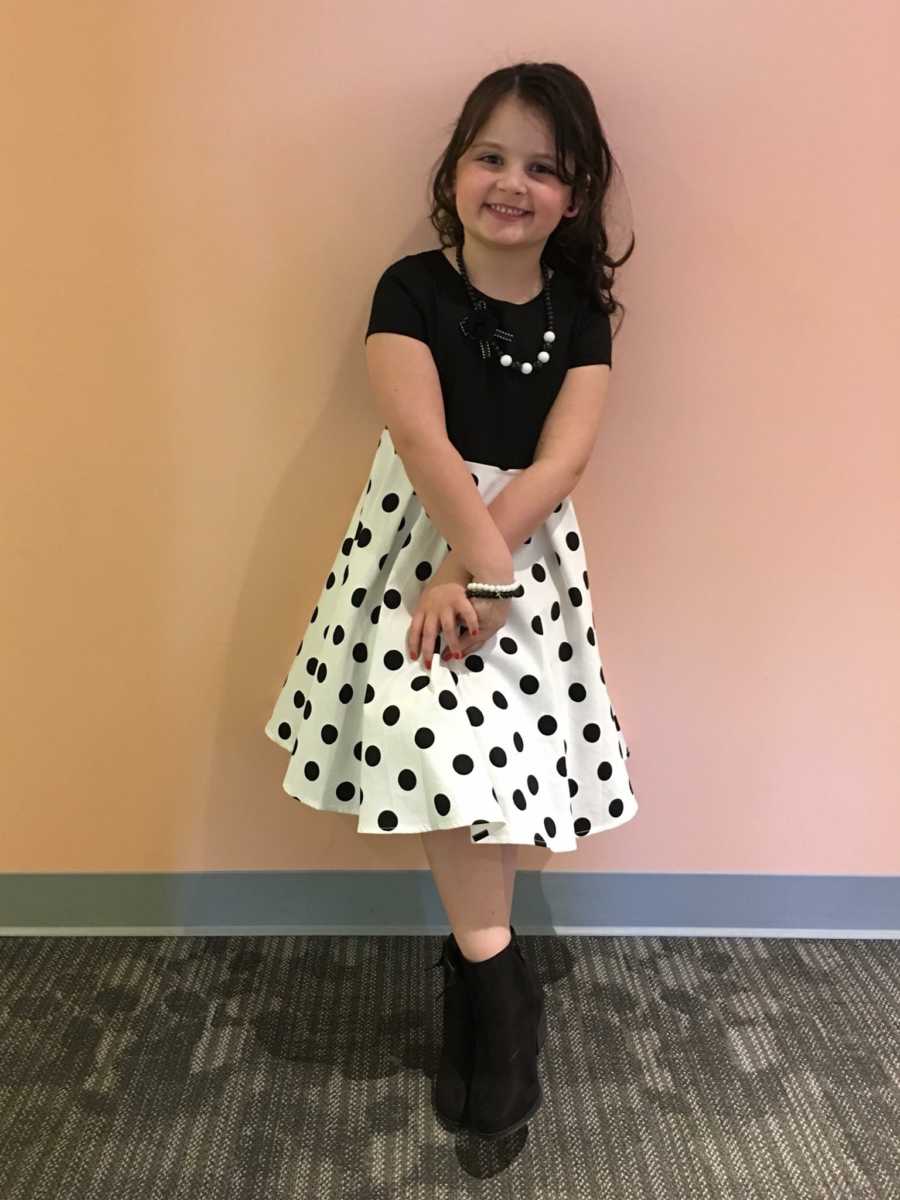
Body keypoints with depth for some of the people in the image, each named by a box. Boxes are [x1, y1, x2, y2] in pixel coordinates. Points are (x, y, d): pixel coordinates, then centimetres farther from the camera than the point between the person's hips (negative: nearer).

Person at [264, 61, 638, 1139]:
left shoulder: (580, 311, 2)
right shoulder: (412, 289, -5)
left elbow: (562, 458, -10)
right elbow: (423, 439, -17)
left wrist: (475, 572, -20)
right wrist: (483, 558, -26)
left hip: (527, 539, 2)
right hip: (423, 531, -2)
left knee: (493, 751, 2)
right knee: (452, 740, -10)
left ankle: (475, 961, 23)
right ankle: (501, 981, 9)